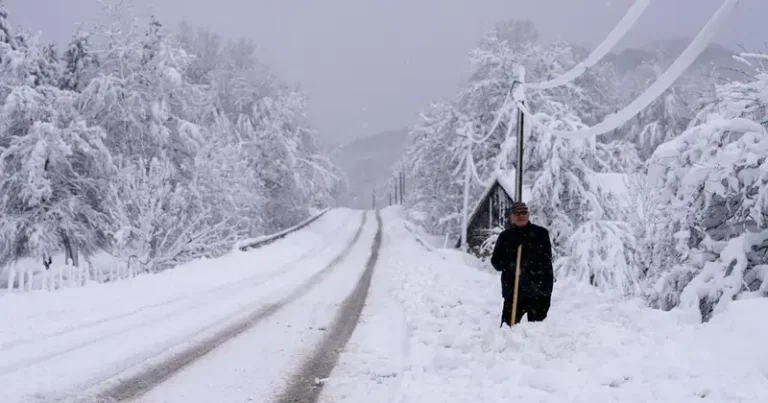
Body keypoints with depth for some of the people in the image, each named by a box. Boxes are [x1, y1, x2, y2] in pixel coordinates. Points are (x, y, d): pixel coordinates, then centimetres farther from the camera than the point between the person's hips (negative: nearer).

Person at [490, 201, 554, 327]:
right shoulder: (505, 236, 8)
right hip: (513, 288, 2)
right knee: (508, 322, -1)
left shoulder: (540, 233, 0)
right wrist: (509, 265, -13)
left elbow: (546, 260, -7)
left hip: (539, 288, -2)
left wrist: (529, 265, -21)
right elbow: (496, 261, 7)